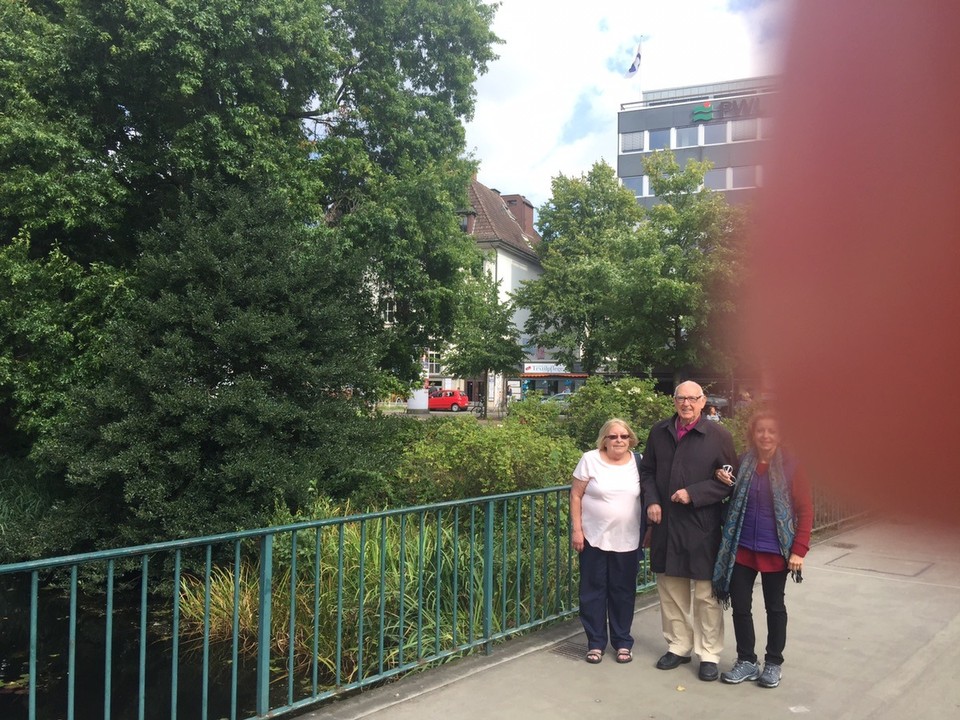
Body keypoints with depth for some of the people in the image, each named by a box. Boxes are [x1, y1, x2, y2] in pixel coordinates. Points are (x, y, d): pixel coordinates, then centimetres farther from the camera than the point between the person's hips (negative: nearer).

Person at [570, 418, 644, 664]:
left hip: (627, 541, 2)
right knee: (593, 591, 6)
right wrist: (577, 530, -8)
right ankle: (595, 643, 19)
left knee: (623, 592, 10)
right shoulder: (590, 460, -7)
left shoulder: (638, 462, 0)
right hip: (594, 538, -1)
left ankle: (623, 642, 24)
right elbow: (576, 496, -4)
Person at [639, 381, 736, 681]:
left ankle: (709, 655, 18)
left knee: (707, 595, 4)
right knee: (670, 591, 14)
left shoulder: (718, 435, -6)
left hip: (703, 528, -4)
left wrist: (693, 494, -15)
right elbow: (647, 471, 15)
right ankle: (678, 647, 29)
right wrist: (651, 501, 0)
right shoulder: (659, 432, 7)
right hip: (665, 524, 4)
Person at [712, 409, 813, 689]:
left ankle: (773, 663, 27)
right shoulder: (743, 463, 1)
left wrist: (799, 550, -15)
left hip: (775, 551, -3)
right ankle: (746, 661, 23)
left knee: (775, 607, 13)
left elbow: (806, 510, -9)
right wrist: (726, 483, -6)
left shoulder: (790, 466, -9)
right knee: (740, 606, 8)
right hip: (741, 548, 3)